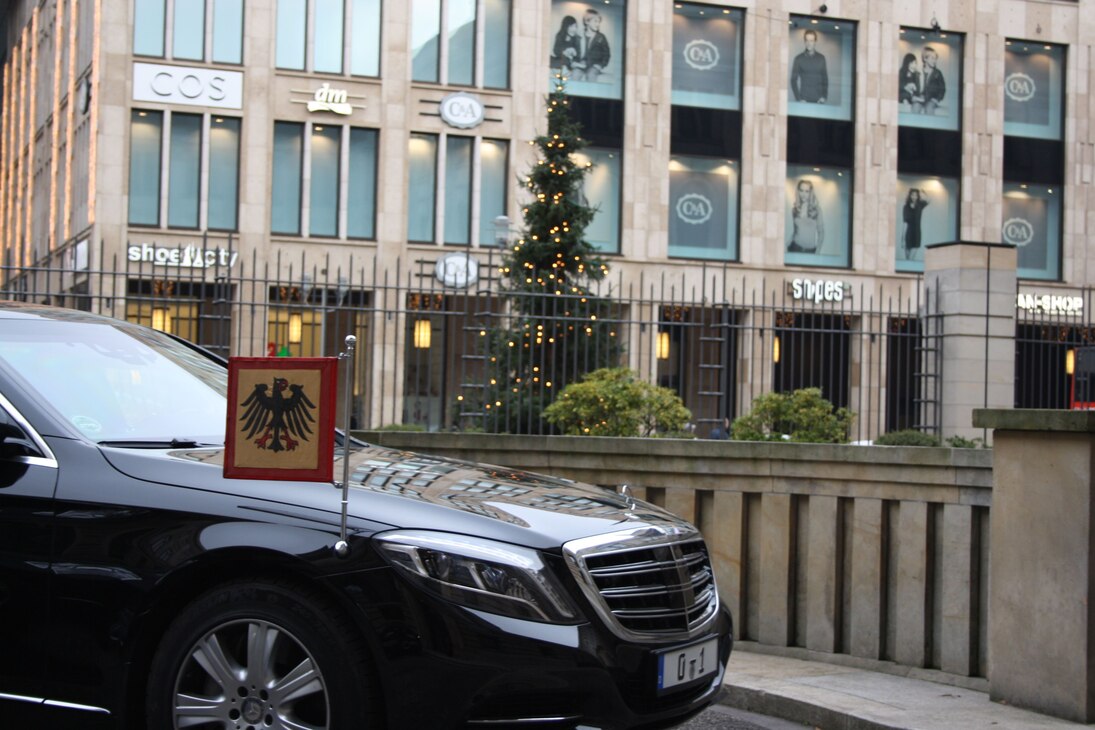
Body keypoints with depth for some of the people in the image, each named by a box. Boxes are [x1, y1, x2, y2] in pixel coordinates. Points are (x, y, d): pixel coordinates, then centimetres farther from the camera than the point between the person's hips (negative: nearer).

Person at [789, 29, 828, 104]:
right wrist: (799, 99, -9)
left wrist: (824, 97, -2)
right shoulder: (799, 59, 1)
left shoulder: (821, 58, 8)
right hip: (804, 100, -2)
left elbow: (825, 79, 11)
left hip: (818, 100, 2)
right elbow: (794, 80, 2)